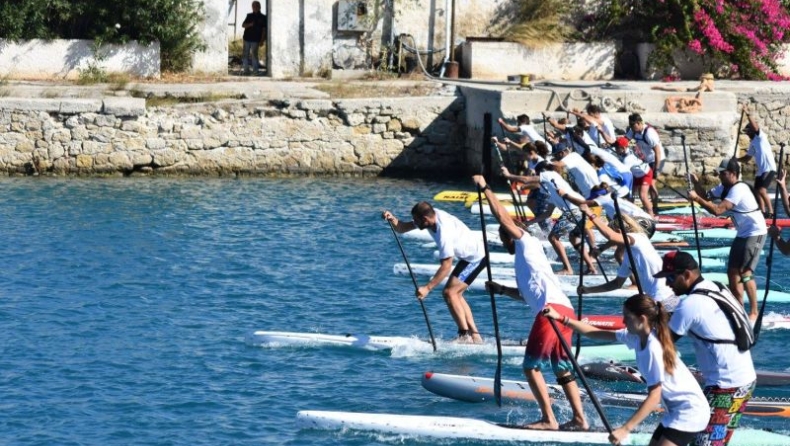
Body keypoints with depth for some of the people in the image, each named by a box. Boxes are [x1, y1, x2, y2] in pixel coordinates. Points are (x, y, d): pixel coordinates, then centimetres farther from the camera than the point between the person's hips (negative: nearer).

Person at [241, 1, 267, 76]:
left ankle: (255, 70, -1)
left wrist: (262, 40, -6)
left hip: (255, 39, -3)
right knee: (245, 54, 2)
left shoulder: (263, 17, 3)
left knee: (254, 54, -7)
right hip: (247, 38, 3)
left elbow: (264, 30, 1)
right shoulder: (249, 16, 12)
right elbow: (243, 25, 9)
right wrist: (250, 24, -12)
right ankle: (246, 70, 10)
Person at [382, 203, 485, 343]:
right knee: (455, 294, 11)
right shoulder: (432, 215, -7)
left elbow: (446, 266, -31)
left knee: (449, 292, -15)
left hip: (476, 257, -10)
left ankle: (465, 336, -13)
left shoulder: (444, 232, -33)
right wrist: (392, 219, -21)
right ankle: (475, 336, 11)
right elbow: (403, 228, 0)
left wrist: (427, 288, -32)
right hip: (469, 256, 10)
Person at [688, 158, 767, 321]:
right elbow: (706, 196, 8)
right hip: (742, 234, 10)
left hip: (755, 233, -10)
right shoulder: (724, 188, 5)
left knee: (745, 273, -17)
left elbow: (718, 210, -32)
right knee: (733, 272, 10)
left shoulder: (738, 189, -24)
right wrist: (696, 183, -9)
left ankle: (754, 312, -12)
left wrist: (697, 198, -28)